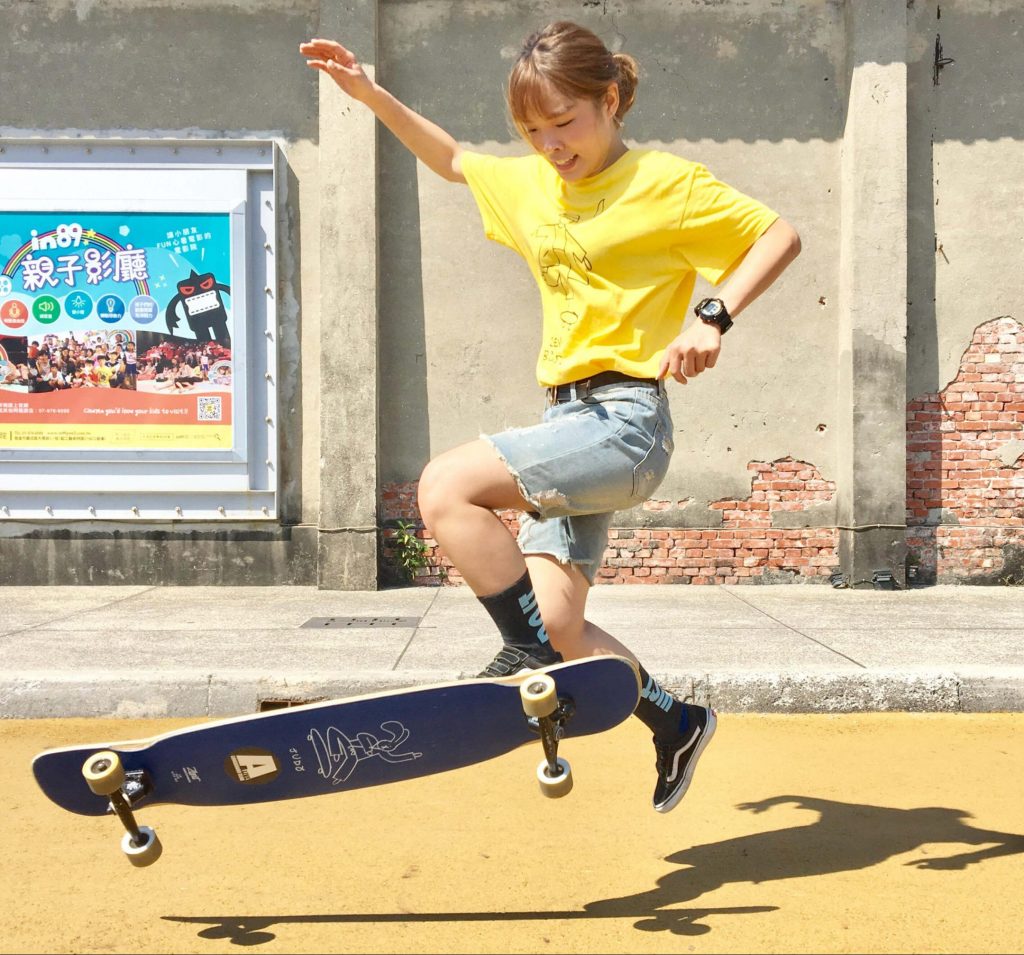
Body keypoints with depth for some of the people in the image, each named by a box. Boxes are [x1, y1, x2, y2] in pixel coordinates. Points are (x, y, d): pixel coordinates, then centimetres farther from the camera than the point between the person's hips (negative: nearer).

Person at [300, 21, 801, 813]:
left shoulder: (665, 182, -3)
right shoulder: (530, 183, 16)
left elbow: (781, 236, -3)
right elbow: (452, 160, 31)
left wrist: (714, 317, -18)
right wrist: (373, 96, 22)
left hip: (625, 422, -7)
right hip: (570, 423, 7)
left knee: (447, 486, -24)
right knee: (556, 627, 0)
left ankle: (527, 656, -10)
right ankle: (678, 726, 22)